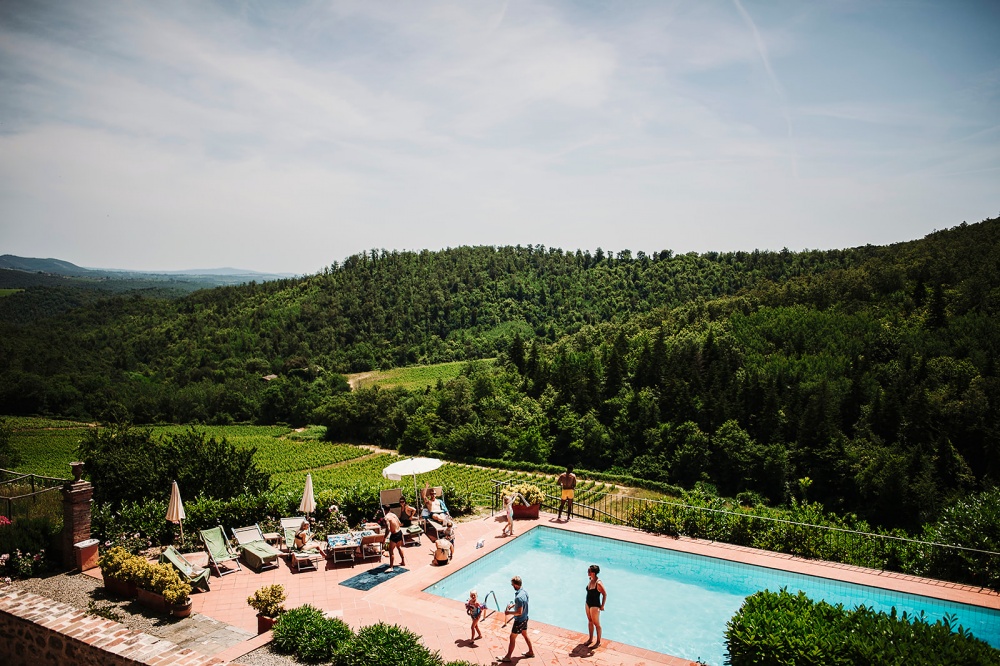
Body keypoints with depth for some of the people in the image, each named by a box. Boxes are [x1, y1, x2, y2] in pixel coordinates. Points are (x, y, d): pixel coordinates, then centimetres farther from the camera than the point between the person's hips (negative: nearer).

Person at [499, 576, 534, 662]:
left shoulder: (519, 597, -33)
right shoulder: (524, 591, -5)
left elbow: (519, 612, -29)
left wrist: (509, 612, -18)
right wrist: (513, 605, 6)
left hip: (519, 620, -8)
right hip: (525, 618, 9)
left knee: (512, 638, 7)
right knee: (525, 635, 26)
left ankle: (508, 657, 20)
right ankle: (531, 652, 40)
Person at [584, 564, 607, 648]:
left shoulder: (598, 583, -28)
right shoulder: (590, 580, -4)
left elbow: (605, 594, -20)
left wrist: (602, 606, -14)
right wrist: (588, 602, 16)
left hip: (595, 606, -8)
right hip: (588, 604, 8)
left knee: (596, 624, 8)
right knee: (590, 622, 20)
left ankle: (598, 642, 23)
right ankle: (590, 638, 37)